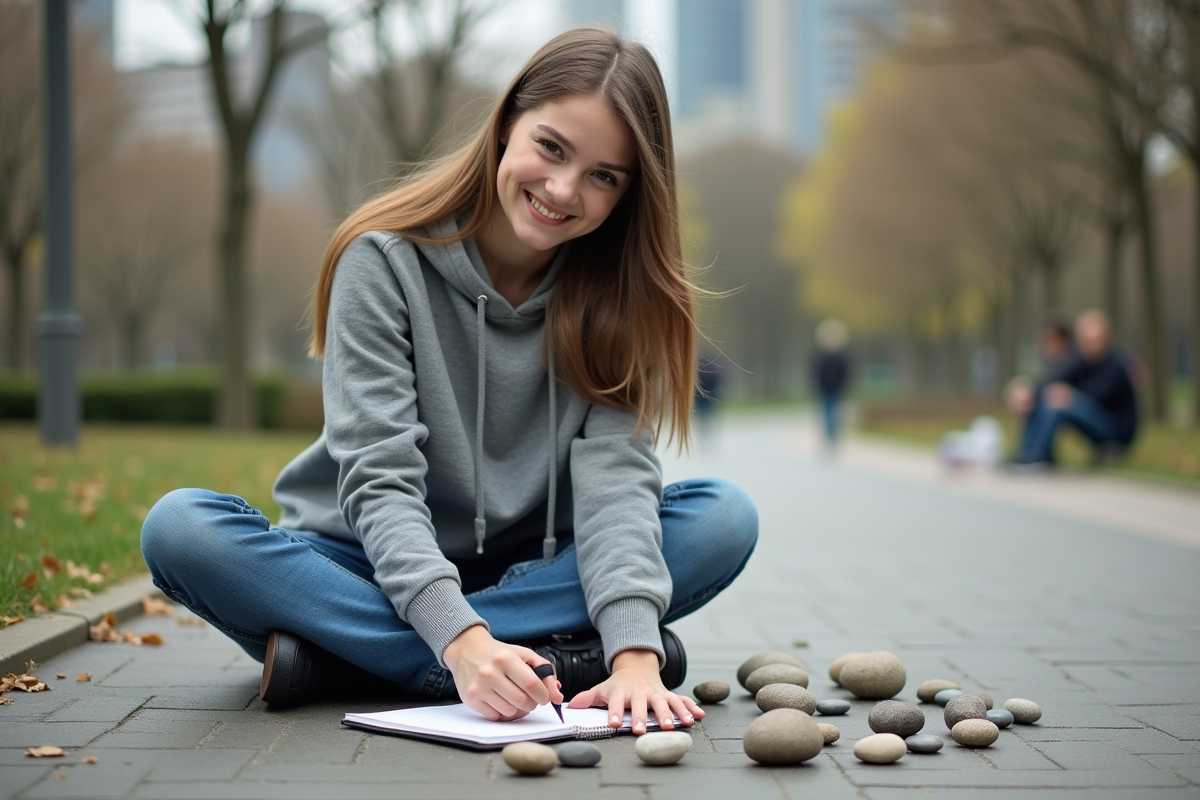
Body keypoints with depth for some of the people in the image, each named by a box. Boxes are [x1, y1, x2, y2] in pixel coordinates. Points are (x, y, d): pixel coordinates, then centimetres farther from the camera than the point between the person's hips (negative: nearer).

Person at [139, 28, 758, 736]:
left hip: (535, 568, 2)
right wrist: (460, 639, -38)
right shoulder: (387, 258, -13)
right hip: (378, 566, -2)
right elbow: (379, 478, -21)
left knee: (726, 517, -22)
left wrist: (632, 649, -36)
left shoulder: (619, 292, -5)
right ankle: (568, 658, -33)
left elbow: (616, 467, -18)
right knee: (180, 527, -29)